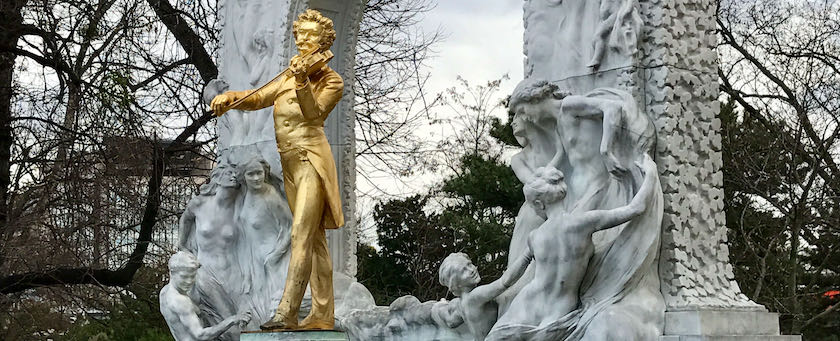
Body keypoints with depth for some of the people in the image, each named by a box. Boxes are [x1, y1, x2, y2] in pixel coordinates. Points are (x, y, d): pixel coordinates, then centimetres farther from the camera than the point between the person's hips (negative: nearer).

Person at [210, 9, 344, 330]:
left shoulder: (331, 81, -2)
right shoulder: (289, 77, 17)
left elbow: (313, 112, -18)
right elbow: (258, 98, 10)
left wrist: (302, 82, -34)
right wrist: (229, 97, -8)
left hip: (311, 161, -7)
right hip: (290, 164, 7)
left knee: (301, 235, -16)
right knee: (315, 240, 8)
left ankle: (286, 313, -21)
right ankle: (323, 314, 10)